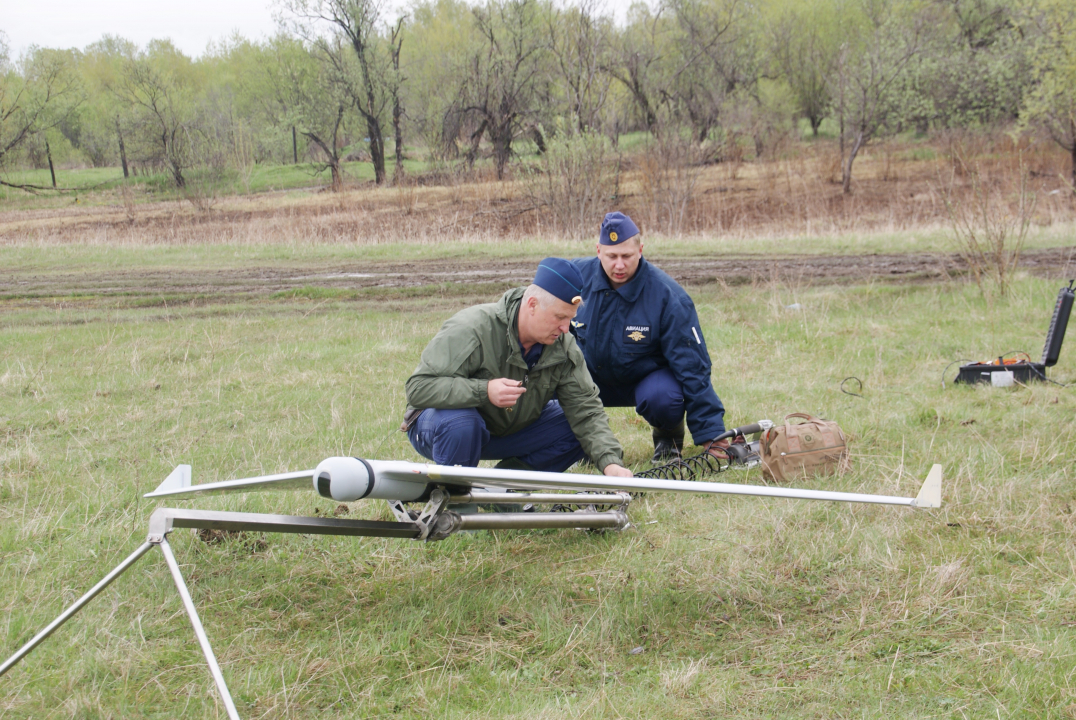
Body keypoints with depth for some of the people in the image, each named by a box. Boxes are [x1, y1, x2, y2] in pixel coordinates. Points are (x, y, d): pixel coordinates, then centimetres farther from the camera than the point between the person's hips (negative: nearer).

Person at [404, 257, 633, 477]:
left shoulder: (563, 347, -11)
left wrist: (610, 462, -29)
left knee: (583, 429, -10)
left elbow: (585, 410, -13)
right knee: (460, 422, -41)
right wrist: (484, 391, -46)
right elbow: (417, 388, -33)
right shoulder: (471, 330, -29)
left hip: (509, 432, 5)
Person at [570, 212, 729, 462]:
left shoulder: (668, 297, -23)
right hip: (593, 377, 3)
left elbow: (691, 365, -21)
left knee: (662, 397, -38)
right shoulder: (576, 276, -14)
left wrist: (710, 433, -22)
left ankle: (668, 435, 1)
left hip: (648, 377, -3)